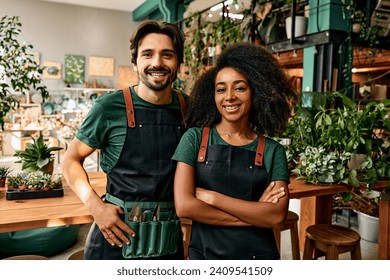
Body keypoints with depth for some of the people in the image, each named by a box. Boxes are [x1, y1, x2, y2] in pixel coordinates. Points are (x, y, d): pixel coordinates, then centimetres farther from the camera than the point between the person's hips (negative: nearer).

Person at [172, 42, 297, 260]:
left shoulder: (273, 151, -6)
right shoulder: (194, 138, -8)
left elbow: (278, 217, -15)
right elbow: (184, 206, -17)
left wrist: (212, 197, -19)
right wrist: (255, 214, -16)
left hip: (259, 254, 1)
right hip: (204, 252, 0)